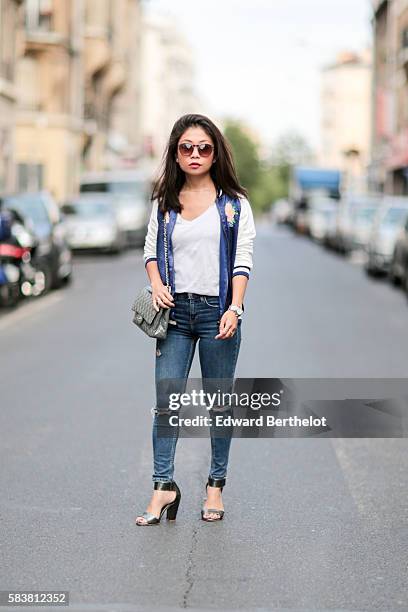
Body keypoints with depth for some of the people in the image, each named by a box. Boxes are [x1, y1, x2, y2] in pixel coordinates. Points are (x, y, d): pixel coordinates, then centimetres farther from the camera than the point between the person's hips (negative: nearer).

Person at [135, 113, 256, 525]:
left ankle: (216, 484, 16)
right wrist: (157, 284, -3)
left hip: (217, 310, -2)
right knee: (166, 398, -5)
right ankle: (164, 486, -3)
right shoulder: (164, 201, 11)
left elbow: (242, 260, -2)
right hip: (176, 310, 2)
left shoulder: (234, 203, 3)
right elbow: (151, 249, 17)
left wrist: (234, 309, -14)